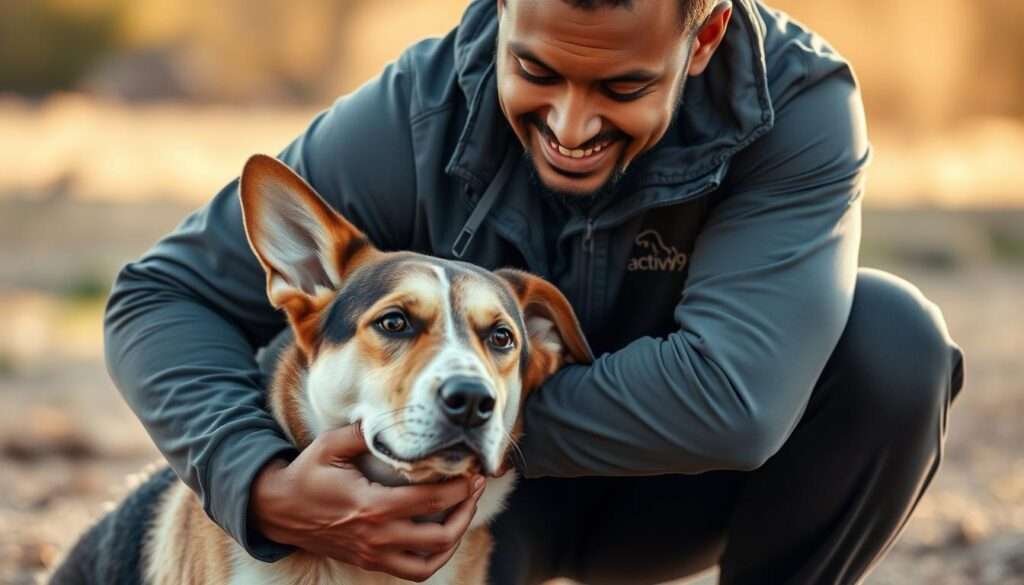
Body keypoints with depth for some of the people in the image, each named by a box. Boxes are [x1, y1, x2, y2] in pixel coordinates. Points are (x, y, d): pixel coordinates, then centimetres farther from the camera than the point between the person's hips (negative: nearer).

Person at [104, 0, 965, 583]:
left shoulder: (799, 107, -29)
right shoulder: (418, 117, -26)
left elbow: (734, 395, -41)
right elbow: (163, 298, -21)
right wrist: (262, 485, -40)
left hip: (671, 485, 1)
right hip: (480, 493, 0)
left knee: (894, 341, -28)